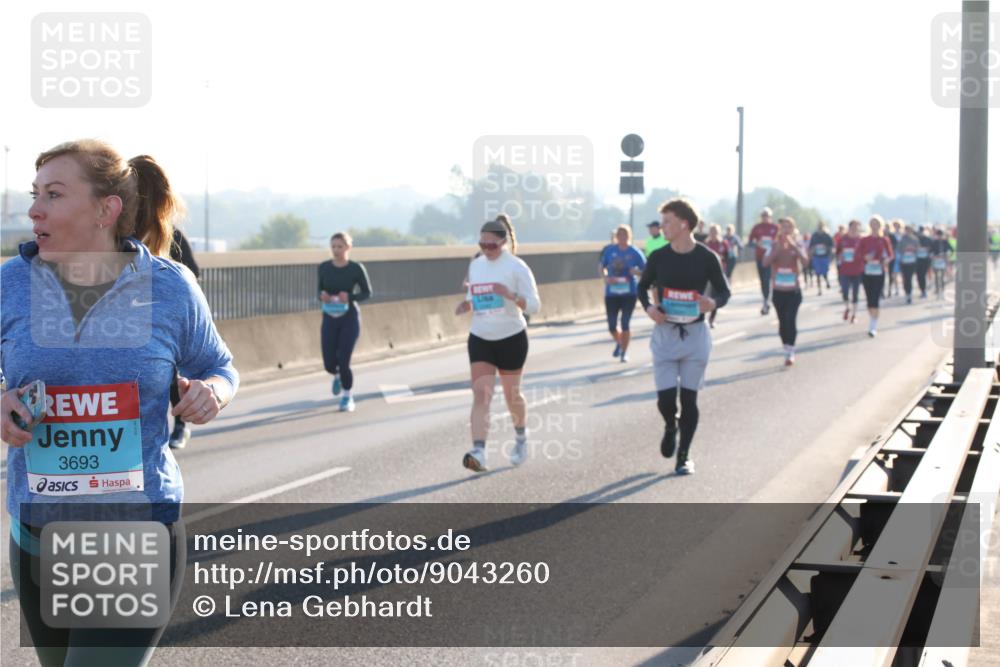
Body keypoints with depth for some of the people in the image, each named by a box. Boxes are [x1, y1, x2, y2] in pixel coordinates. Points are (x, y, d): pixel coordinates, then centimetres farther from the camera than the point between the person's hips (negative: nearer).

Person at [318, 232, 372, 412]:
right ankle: (337, 375, 41)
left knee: (343, 362, -11)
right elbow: (320, 289, 10)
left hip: (350, 318, -3)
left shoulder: (356, 268, -10)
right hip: (329, 319, 3)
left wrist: (349, 296, -20)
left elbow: (367, 293, -2)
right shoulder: (323, 268, -3)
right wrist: (322, 295, -14)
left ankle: (348, 397, 15)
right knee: (329, 364, 1)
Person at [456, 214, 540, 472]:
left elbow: (534, 305, -12)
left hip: (511, 338, -3)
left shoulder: (516, 267, -11)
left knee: (512, 394, 12)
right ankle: (478, 452, -22)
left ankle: (521, 438, 40)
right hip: (480, 339, 3)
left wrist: (510, 294, -30)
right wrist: (467, 305, -4)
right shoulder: (475, 265, 5)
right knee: (481, 394, -12)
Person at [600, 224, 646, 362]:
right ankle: (619, 343, 38)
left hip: (629, 293, -2)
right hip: (611, 293, 2)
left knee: (625, 324, -4)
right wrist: (606, 278, -6)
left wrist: (636, 271, -21)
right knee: (612, 326, 6)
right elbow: (602, 267, 13)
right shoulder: (610, 250, 1)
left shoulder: (635, 253, -5)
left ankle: (624, 352, 12)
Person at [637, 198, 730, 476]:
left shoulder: (707, 258, -6)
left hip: (695, 335, -1)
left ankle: (684, 455, 19)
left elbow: (724, 290, 3)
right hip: (664, 335, 1)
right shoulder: (659, 257, -2)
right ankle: (671, 427, 30)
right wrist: (648, 306, -9)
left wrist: (714, 303, -20)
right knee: (665, 398, -5)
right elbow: (643, 286, 12)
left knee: (689, 398, 4)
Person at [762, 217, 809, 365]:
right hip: (778, 290, 2)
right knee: (782, 321, 8)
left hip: (794, 290, -2)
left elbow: (805, 261, -20)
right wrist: (778, 248, -21)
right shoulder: (774, 246, 1)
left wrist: (793, 246, -24)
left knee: (790, 320, -14)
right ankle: (788, 351, 21)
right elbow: (765, 263, -14)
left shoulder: (797, 246, -3)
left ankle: (791, 352, -10)